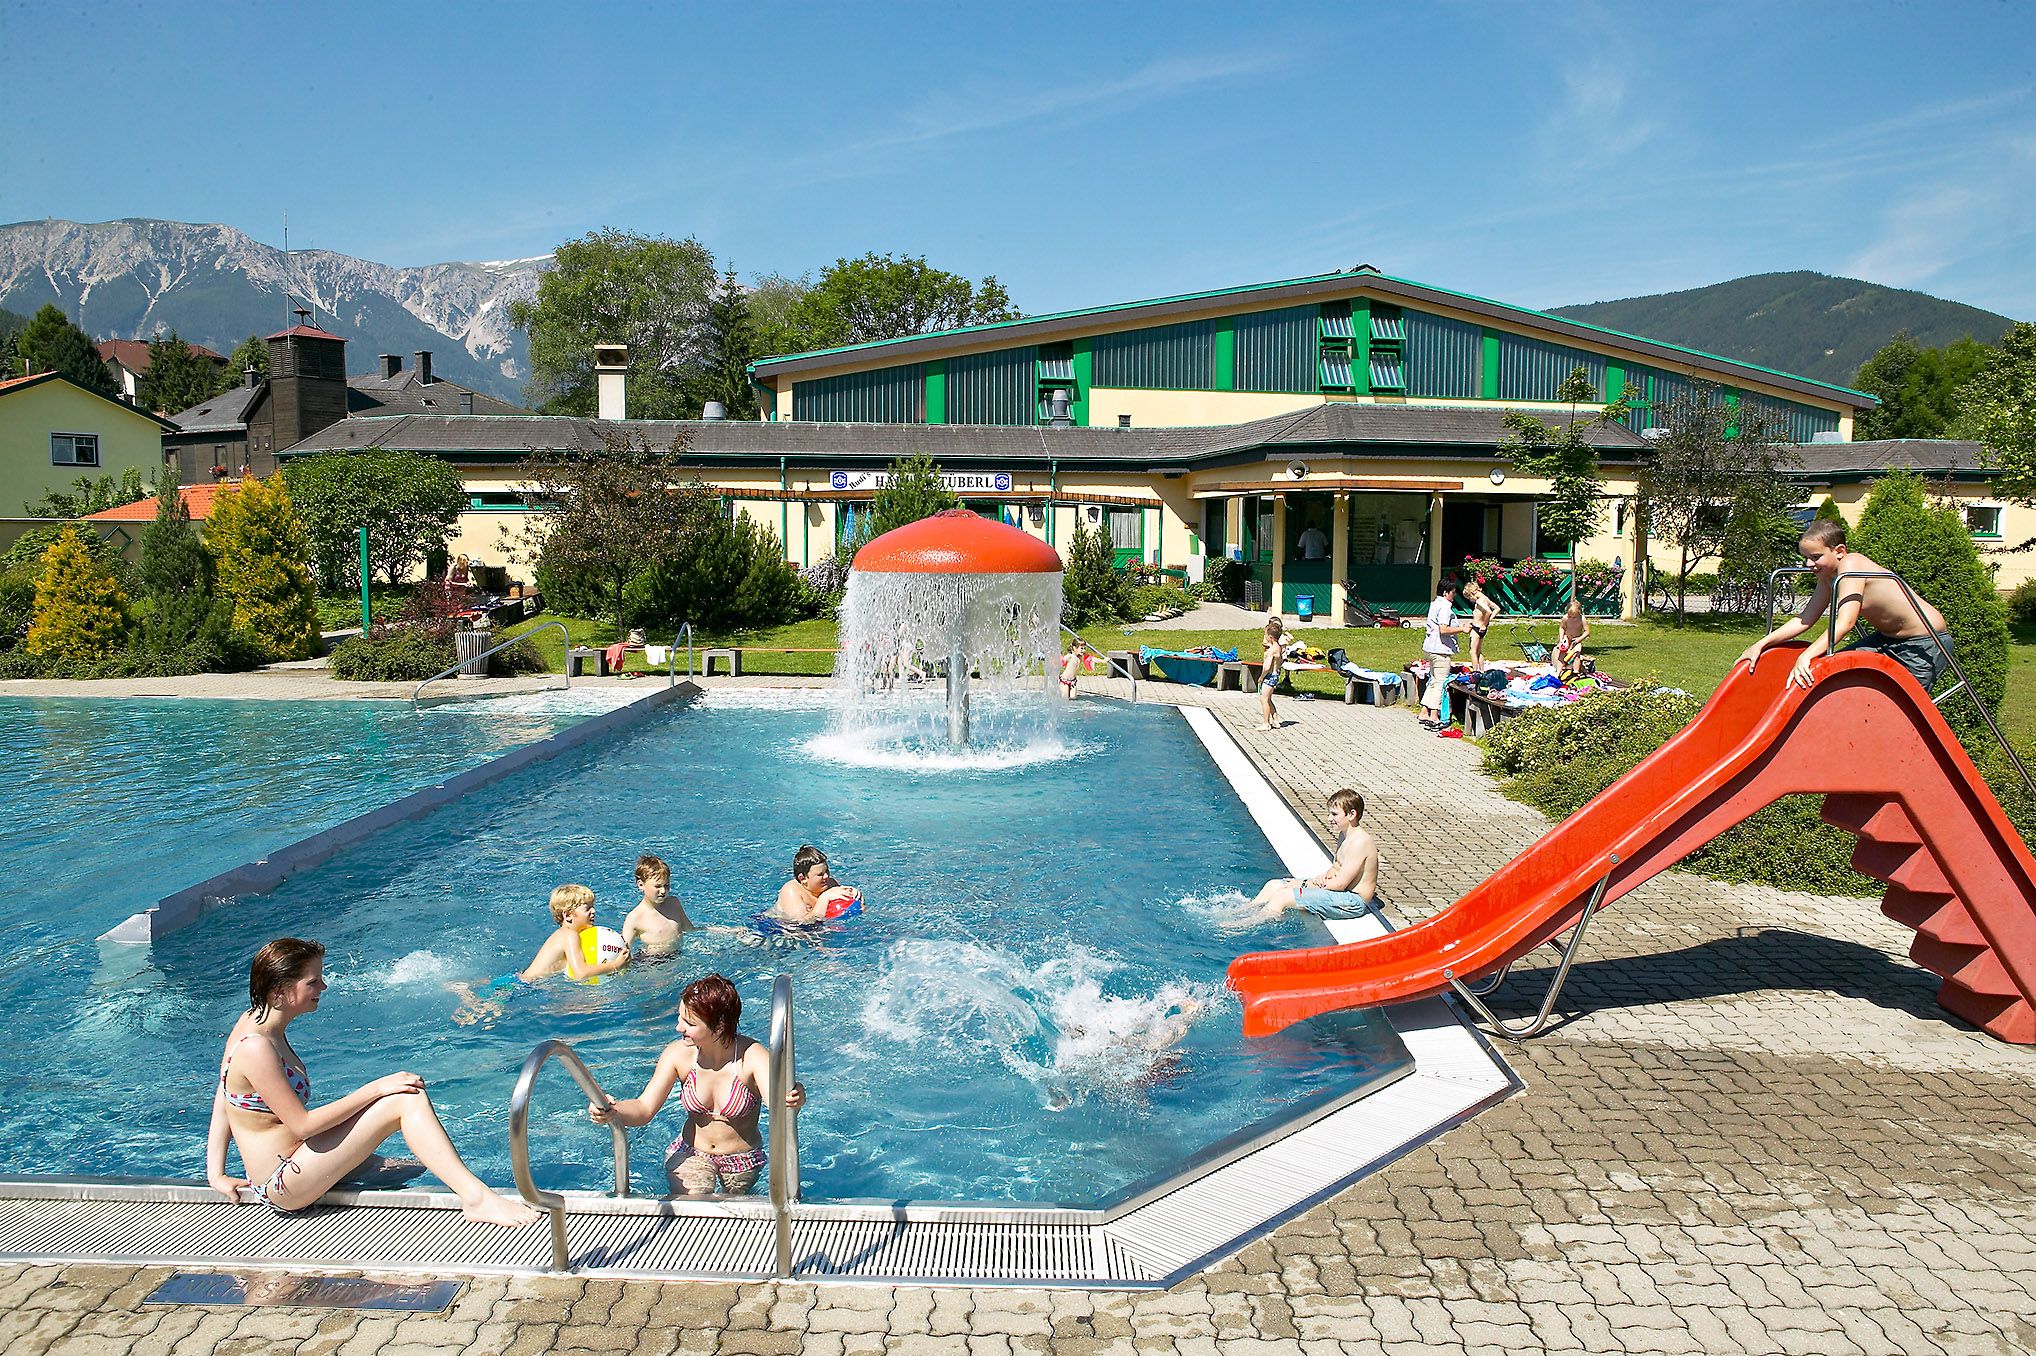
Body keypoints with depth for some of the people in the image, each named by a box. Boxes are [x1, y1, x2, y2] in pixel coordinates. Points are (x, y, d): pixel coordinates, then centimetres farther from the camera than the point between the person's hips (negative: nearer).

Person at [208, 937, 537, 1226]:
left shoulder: (253, 1022, 5)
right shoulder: (257, 1048, -24)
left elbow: (222, 1097, 12)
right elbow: (302, 1124, -23)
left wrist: (216, 1174, 11)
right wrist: (375, 1089, -21)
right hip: (282, 1186, -10)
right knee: (407, 1099, -22)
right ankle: (476, 1197, -28)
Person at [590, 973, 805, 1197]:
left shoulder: (752, 1056, -23)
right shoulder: (678, 1053, -14)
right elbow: (644, 1109, -14)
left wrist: (793, 1100, -62)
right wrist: (612, 1111, -36)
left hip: (743, 1161, -1)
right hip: (690, 1155, 1)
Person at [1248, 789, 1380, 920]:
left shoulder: (1360, 841, -21)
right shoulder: (1343, 835, 12)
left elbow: (1340, 884, -22)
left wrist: (1305, 885, -13)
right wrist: (1325, 876, -5)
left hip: (1352, 902, -10)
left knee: (1282, 897, -19)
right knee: (1273, 885, 8)